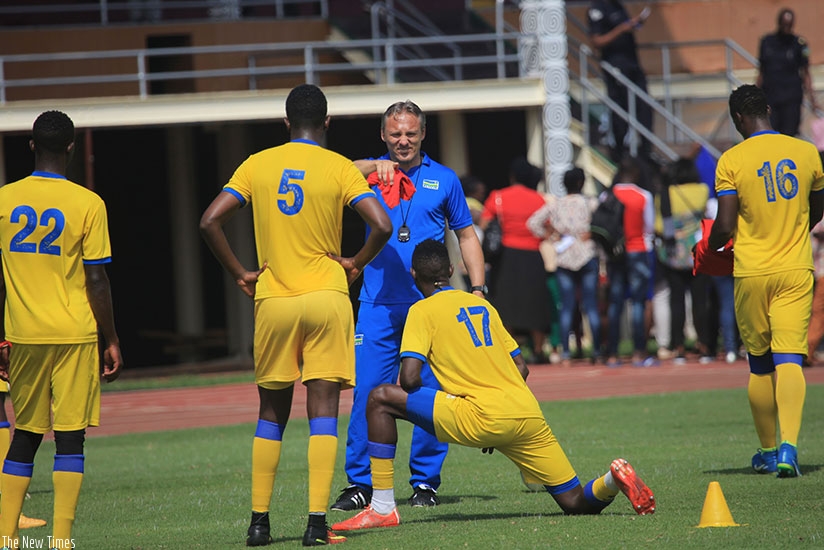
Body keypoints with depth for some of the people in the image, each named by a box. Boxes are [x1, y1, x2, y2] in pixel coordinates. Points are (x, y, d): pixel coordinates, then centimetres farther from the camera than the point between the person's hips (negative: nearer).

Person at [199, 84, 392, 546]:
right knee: (323, 409, -2)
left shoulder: (257, 165, 5)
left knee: (272, 412, 12)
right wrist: (356, 264, 4)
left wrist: (241, 274, 7)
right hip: (326, 298, -2)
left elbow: (210, 222, -1)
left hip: (272, 301, 2)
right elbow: (382, 226, -13)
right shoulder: (340, 168, -2)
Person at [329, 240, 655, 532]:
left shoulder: (423, 310, 4)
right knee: (577, 504, 17)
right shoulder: (482, 305, 23)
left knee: (381, 399, 2)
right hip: (528, 413, 6)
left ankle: (382, 508, -5)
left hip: (480, 418, -6)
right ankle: (612, 481, -15)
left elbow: (410, 378, -8)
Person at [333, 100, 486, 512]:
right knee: (368, 392, -5)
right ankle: (359, 483, 1)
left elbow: (466, 235, 16)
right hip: (378, 303, 0)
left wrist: (478, 289, 7)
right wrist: (376, 167, -30)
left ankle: (425, 482, 9)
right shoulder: (373, 176, 9)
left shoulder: (443, 179, 10)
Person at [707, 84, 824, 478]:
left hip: (752, 272, -1)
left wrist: (710, 248, 10)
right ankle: (788, 446, -24)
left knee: (760, 364, 12)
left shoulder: (731, 161, -8)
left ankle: (768, 451, 22)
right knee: (789, 359, -6)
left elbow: (725, 227, -11)